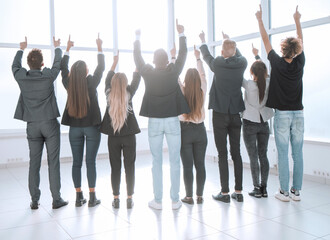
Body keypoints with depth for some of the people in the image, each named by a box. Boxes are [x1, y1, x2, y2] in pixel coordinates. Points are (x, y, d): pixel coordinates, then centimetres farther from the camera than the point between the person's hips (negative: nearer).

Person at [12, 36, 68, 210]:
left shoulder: (21, 77, -3)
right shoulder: (48, 76, -9)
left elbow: (15, 66, 21)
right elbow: (58, 63, 10)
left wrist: (21, 49, 36)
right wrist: (57, 47, 28)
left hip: (32, 125, 3)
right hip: (50, 124, -3)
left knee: (34, 163, 8)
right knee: (53, 162, 1)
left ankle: (34, 200, 14)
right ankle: (56, 199, 6)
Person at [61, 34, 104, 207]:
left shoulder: (69, 84, -3)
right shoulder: (91, 83, -11)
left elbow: (63, 68, 14)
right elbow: (101, 68, 2)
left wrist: (67, 49, 23)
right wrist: (99, 48, 11)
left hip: (74, 128, 3)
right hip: (91, 127, -3)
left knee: (76, 162, 8)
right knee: (90, 162, 1)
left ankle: (79, 196, 14)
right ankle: (92, 197, 7)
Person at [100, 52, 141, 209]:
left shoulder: (108, 93, -1)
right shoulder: (129, 93, -6)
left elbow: (108, 78, 16)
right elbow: (136, 79, 8)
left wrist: (115, 62, 29)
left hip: (112, 137, 2)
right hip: (129, 135, -1)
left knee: (115, 168, 7)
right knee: (130, 167, 5)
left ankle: (116, 199, 13)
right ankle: (129, 199, 8)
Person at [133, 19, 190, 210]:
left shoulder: (148, 73, -4)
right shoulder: (174, 72, -4)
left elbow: (138, 58, 11)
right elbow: (183, 55, 10)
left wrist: (138, 38, 25)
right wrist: (181, 34, 22)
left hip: (155, 122, 0)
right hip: (172, 121, 0)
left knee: (157, 162, 7)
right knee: (175, 161, 6)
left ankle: (158, 201, 12)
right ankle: (175, 200, 11)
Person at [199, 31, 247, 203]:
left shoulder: (218, 64, -8)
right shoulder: (242, 63, 0)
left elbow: (207, 56, 14)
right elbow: (238, 54, 25)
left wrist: (203, 41, 34)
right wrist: (228, 40, 41)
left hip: (220, 114, -3)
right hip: (236, 114, 4)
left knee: (222, 154, 0)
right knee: (236, 153, 8)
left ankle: (225, 193, 4)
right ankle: (238, 192, 13)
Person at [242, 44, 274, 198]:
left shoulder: (249, 85, -16)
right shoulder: (269, 84, -4)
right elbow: (264, 72, 15)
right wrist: (257, 55, 26)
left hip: (250, 124, -4)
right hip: (264, 123, 4)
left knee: (253, 157, 1)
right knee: (263, 156, 9)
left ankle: (257, 189, 6)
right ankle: (264, 188, 15)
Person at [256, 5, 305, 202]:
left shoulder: (277, 63, -7)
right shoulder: (299, 63, 1)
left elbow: (266, 40, 4)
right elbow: (301, 41, 17)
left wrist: (260, 20, 14)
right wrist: (297, 20, 29)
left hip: (282, 114, -3)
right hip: (298, 113, 3)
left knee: (283, 154, 1)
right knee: (298, 154, 6)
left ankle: (284, 192, 6)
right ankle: (296, 191, 13)